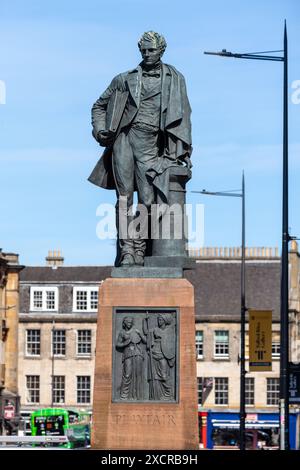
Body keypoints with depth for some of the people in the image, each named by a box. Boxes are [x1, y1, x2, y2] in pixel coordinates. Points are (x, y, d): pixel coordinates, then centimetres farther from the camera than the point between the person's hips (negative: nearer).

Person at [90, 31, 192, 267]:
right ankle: (126, 249, -10)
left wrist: (185, 149, 4)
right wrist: (99, 130, 3)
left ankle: (140, 250, -2)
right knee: (125, 196, -7)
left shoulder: (175, 79, 13)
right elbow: (99, 106, 21)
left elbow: (183, 115, 12)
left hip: (149, 144, 0)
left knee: (147, 200, -8)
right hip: (123, 138, 0)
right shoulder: (125, 79, 14)